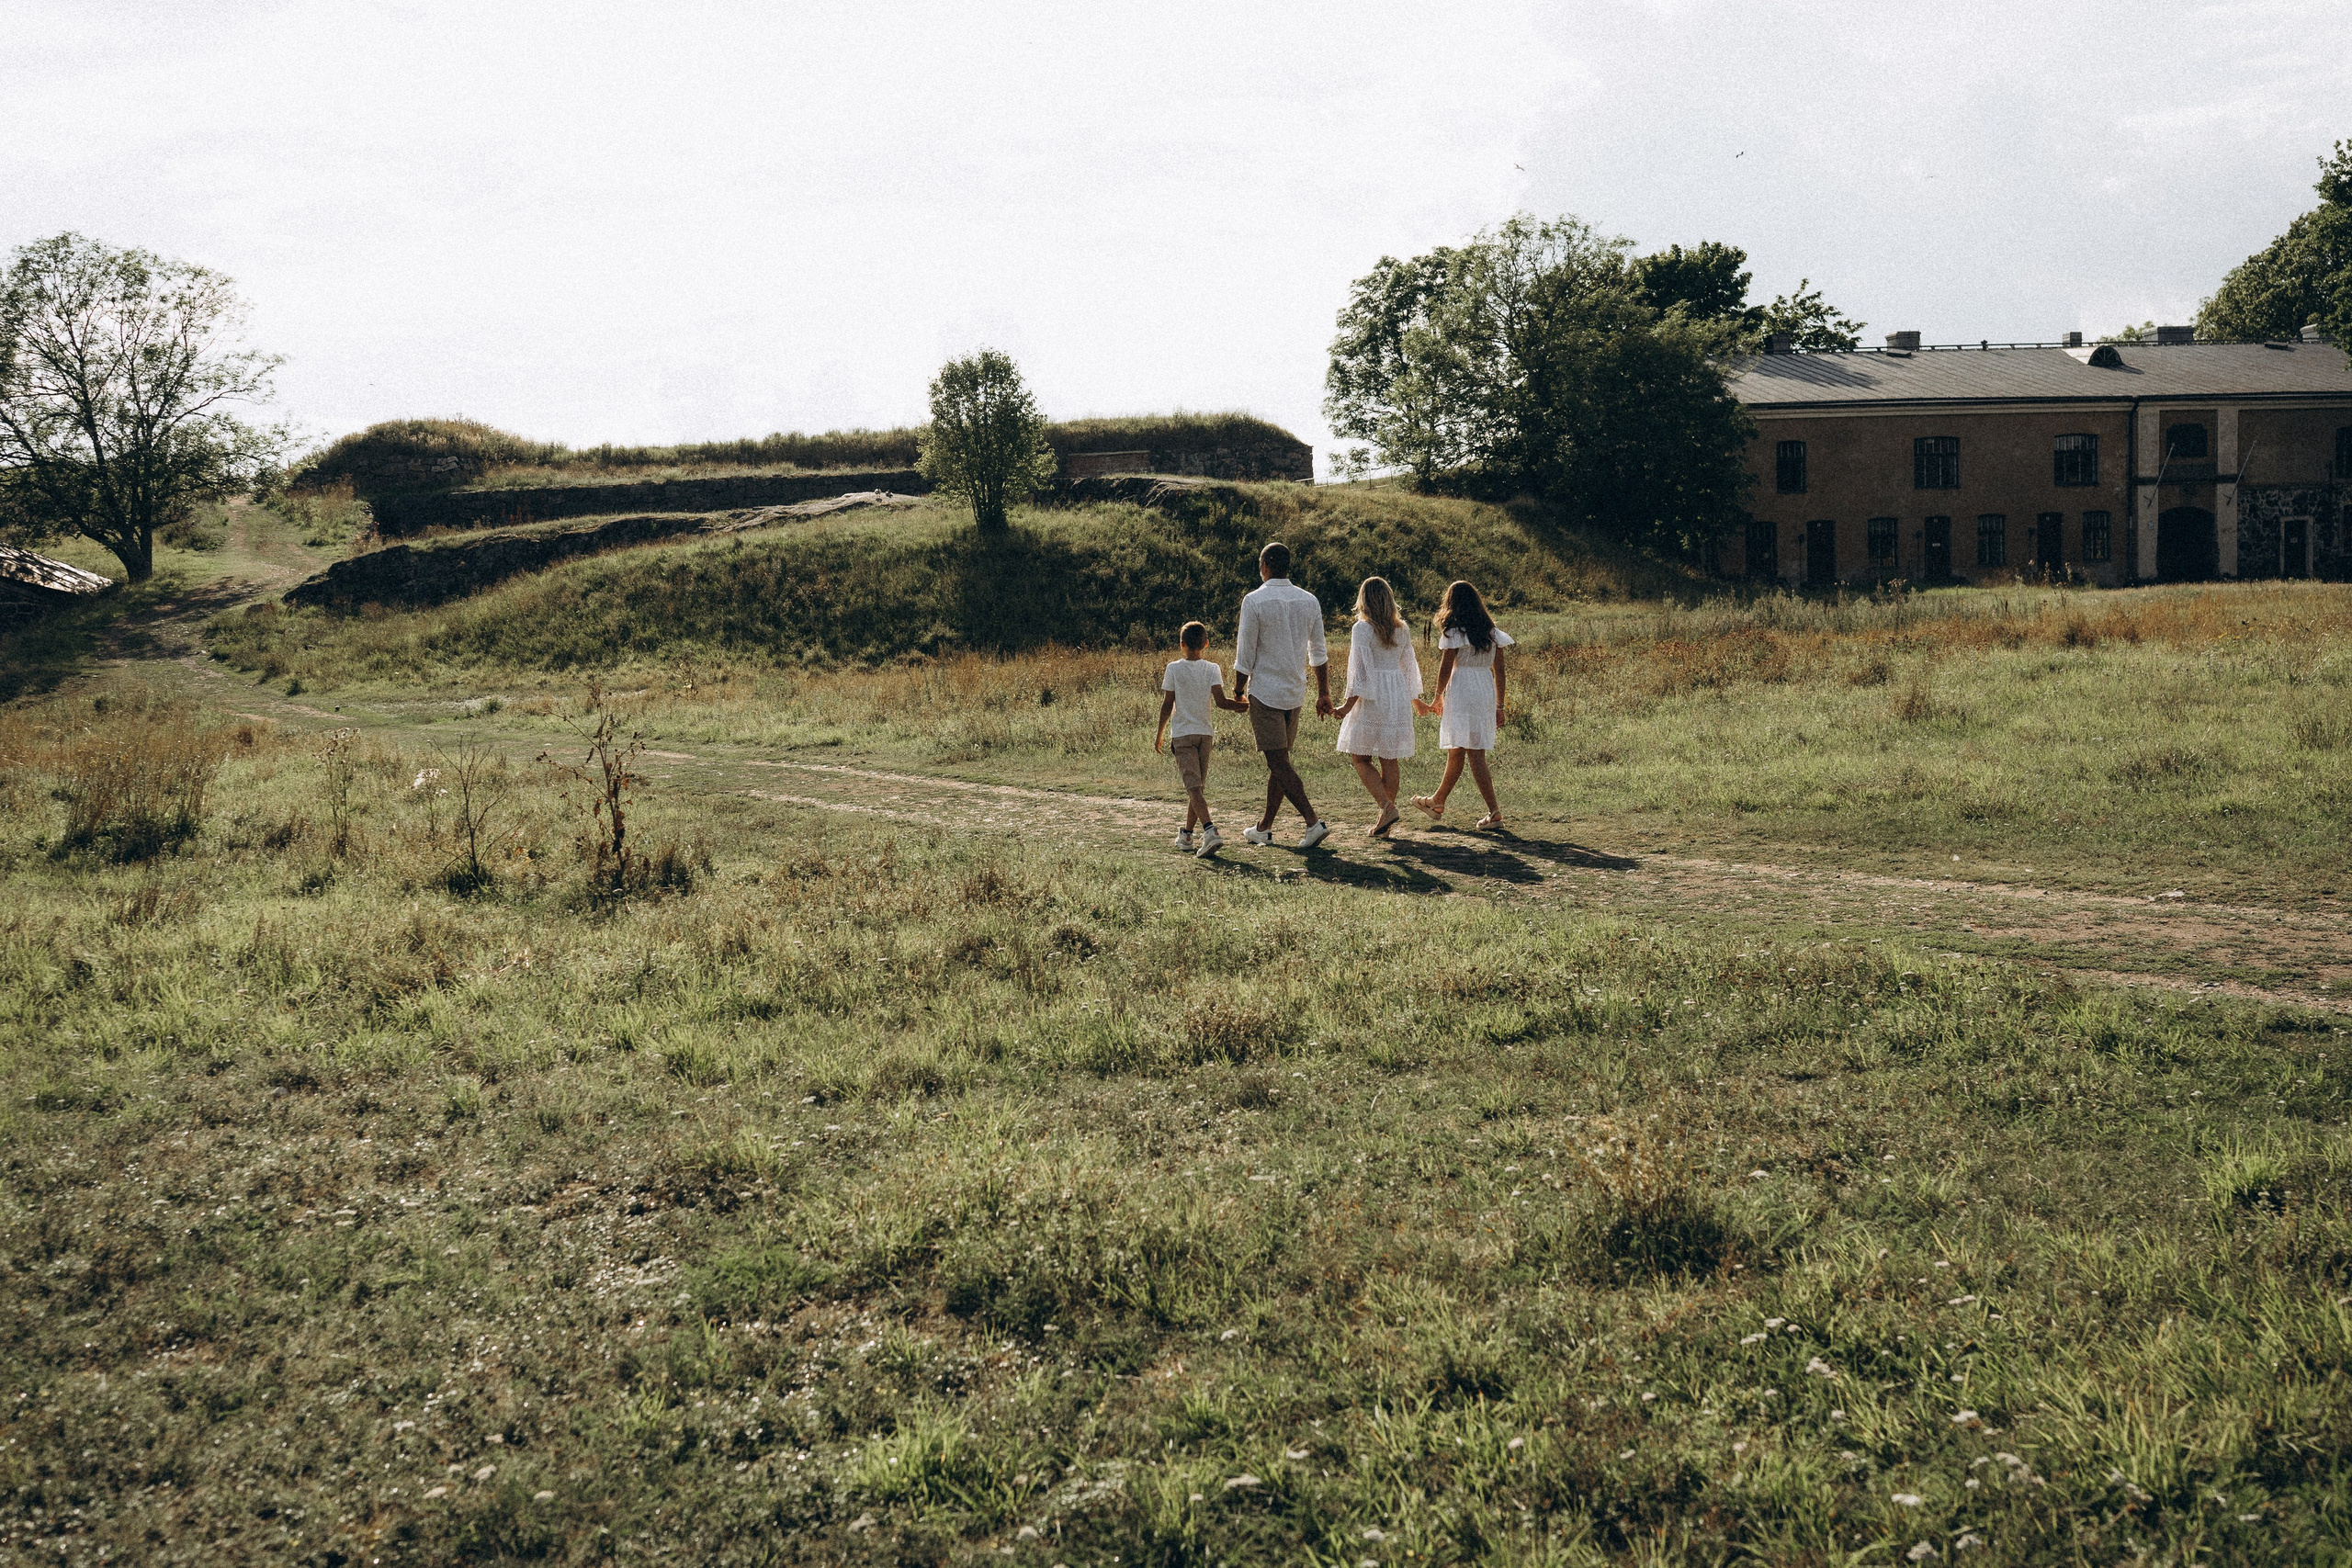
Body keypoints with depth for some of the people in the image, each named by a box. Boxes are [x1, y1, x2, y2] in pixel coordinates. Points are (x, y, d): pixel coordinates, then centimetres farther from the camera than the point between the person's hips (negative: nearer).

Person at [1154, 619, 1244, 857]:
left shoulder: (1174, 668, -3)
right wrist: (1242, 705, 5)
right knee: (1198, 785, 15)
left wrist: (1160, 733, 8)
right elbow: (1220, 701, -11)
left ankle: (1209, 830, -32)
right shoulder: (1212, 669, 1)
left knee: (1193, 786, -13)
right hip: (1205, 732, 3)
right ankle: (1186, 835, 24)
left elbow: (1167, 705, -3)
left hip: (1182, 734, -3)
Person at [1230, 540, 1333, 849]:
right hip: (1296, 692, 6)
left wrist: (1238, 690, 3)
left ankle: (1313, 821, -19)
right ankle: (1264, 827, 21)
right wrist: (1324, 694, 15)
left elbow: (1245, 655, -9)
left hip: (1264, 692, -6)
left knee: (1278, 762, -7)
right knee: (1279, 761, 14)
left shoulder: (1254, 601, -11)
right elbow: (1319, 654, 9)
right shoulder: (1309, 601, 5)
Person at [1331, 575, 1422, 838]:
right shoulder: (1402, 629, 6)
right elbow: (1409, 666, 15)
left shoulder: (1363, 629, -11)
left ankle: (1387, 806, -12)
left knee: (1361, 757, 5)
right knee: (1389, 759, 8)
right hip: (1398, 696, 6)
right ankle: (1386, 823, 11)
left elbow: (1361, 670, -15)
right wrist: (1414, 698, 29)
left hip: (1372, 698, -6)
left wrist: (1348, 705, -12)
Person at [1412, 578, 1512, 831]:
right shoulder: (1492, 631, 9)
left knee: (1474, 754, -6)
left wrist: (1438, 697, 6)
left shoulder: (1455, 631, -7)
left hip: (1462, 690, -6)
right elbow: (1499, 671, 9)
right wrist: (1499, 706, 13)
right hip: (1486, 692, 7)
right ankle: (1438, 802, 30)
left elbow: (1446, 668, -8)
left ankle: (1494, 811, -13)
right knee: (1456, 750, 16)